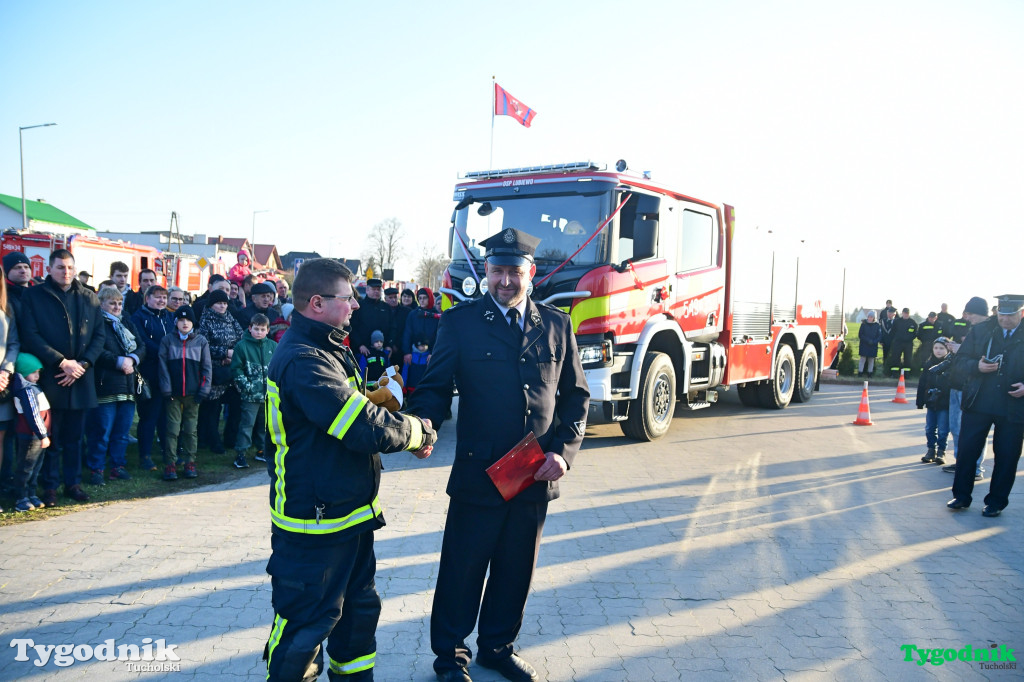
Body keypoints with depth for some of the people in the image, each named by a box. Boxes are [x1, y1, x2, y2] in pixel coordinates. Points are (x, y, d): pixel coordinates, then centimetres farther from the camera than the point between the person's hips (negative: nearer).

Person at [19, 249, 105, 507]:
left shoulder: (89, 298, 10)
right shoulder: (33, 296, 0)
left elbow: (99, 335, 7)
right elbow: (30, 336, -7)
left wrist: (83, 364, -7)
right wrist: (61, 362, -14)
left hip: (81, 378, 3)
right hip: (49, 378, -3)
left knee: (75, 436, 11)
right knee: (51, 437, 4)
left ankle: (73, 482, 21)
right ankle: (49, 486, 15)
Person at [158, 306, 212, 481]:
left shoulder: (201, 341, 6)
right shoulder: (167, 340, 3)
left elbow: (207, 367, 6)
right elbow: (163, 366, 1)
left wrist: (204, 389, -2)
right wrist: (166, 389, -6)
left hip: (192, 393, 1)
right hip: (173, 393, -1)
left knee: (191, 429, 7)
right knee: (172, 428, 0)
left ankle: (190, 463, 14)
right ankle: (169, 464, 6)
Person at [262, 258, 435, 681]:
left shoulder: (327, 349, 8)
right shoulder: (303, 361, -26)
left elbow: (360, 410, 13)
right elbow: (369, 430, -31)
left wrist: (408, 429, -4)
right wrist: (419, 431, -13)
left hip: (350, 511, 10)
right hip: (315, 522, -10)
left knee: (359, 607, 23)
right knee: (307, 623, 6)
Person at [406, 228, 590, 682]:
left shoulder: (556, 325, 5)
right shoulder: (460, 322, -3)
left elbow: (576, 396, 8)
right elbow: (435, 387, -3)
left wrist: (563, 450, -4)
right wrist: (423, 424, -24)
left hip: (537, 475, 3)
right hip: (478, 472, -3)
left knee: (516, 569, 16)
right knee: (462, 569, 10)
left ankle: (498, 645, 38)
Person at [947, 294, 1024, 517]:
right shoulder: (979, 331, 4)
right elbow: (961, 361, 5)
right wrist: (977, 366, -15)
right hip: (978, 404, 1)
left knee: (1006, 457, 6)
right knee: (967, 450, 5)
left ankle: (996, 502, 20)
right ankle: (961, 496, 19)